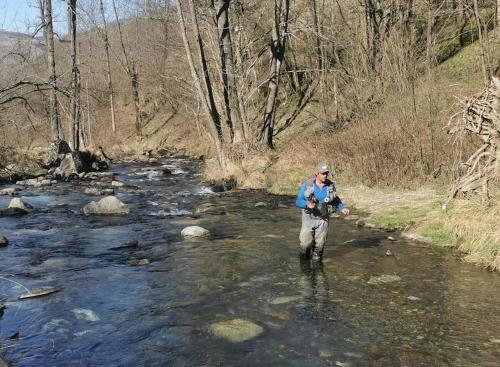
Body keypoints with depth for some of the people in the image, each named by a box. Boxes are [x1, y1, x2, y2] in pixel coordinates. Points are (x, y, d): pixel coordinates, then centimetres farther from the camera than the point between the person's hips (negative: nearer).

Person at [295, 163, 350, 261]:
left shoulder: (330, 185, -7)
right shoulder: (307, 185, -14)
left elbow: (335, 200, 10)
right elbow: (298, 201, -14)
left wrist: (343, 209, -5)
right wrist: (307, 204, -34)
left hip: (323, 219, 1)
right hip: (309, 218, -1)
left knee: (320, 243, 3)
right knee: (306, 242, -2)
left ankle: (317, 256, 33)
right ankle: (304, 256, 30)